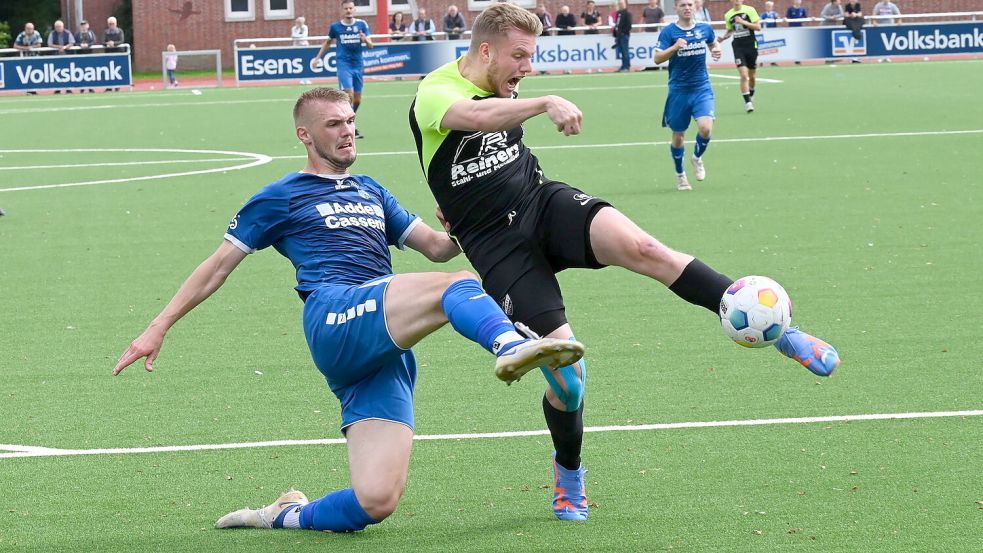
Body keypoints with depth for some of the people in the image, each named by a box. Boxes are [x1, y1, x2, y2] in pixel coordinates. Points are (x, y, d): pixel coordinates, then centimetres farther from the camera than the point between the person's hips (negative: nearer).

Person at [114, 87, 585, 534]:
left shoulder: (371, 193, 33)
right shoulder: (281, 198, 17)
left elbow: (437, 247, 31)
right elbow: (218, 266, 17)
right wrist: (158, 328, 12)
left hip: (387, 353, 6)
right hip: (335, 318, -6)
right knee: (455, 286, -33)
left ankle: (286, 517, 10)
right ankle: (511, 346, -64)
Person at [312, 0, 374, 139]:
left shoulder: (362, 24, 2)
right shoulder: (335, 26, 0)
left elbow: (371, 45, 0)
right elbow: (328, 42, 19)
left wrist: (366, 40, -22)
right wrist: (318, 57, 17)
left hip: (358, 65, 3)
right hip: (343, 65, -3)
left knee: (357, 100, 7)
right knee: (348, 95, -18)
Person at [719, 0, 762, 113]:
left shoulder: (750, 10, -3)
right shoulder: (728, 15, 6)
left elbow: (758, 27, -7)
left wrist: (744, 22, -18)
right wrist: (723, 38, -2)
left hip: (751, 45, 0)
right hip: (738, 47, 0)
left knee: (752, 75, 11)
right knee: (743, 75, -15)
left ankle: (751, 96, 36)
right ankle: (747, 102, -14)